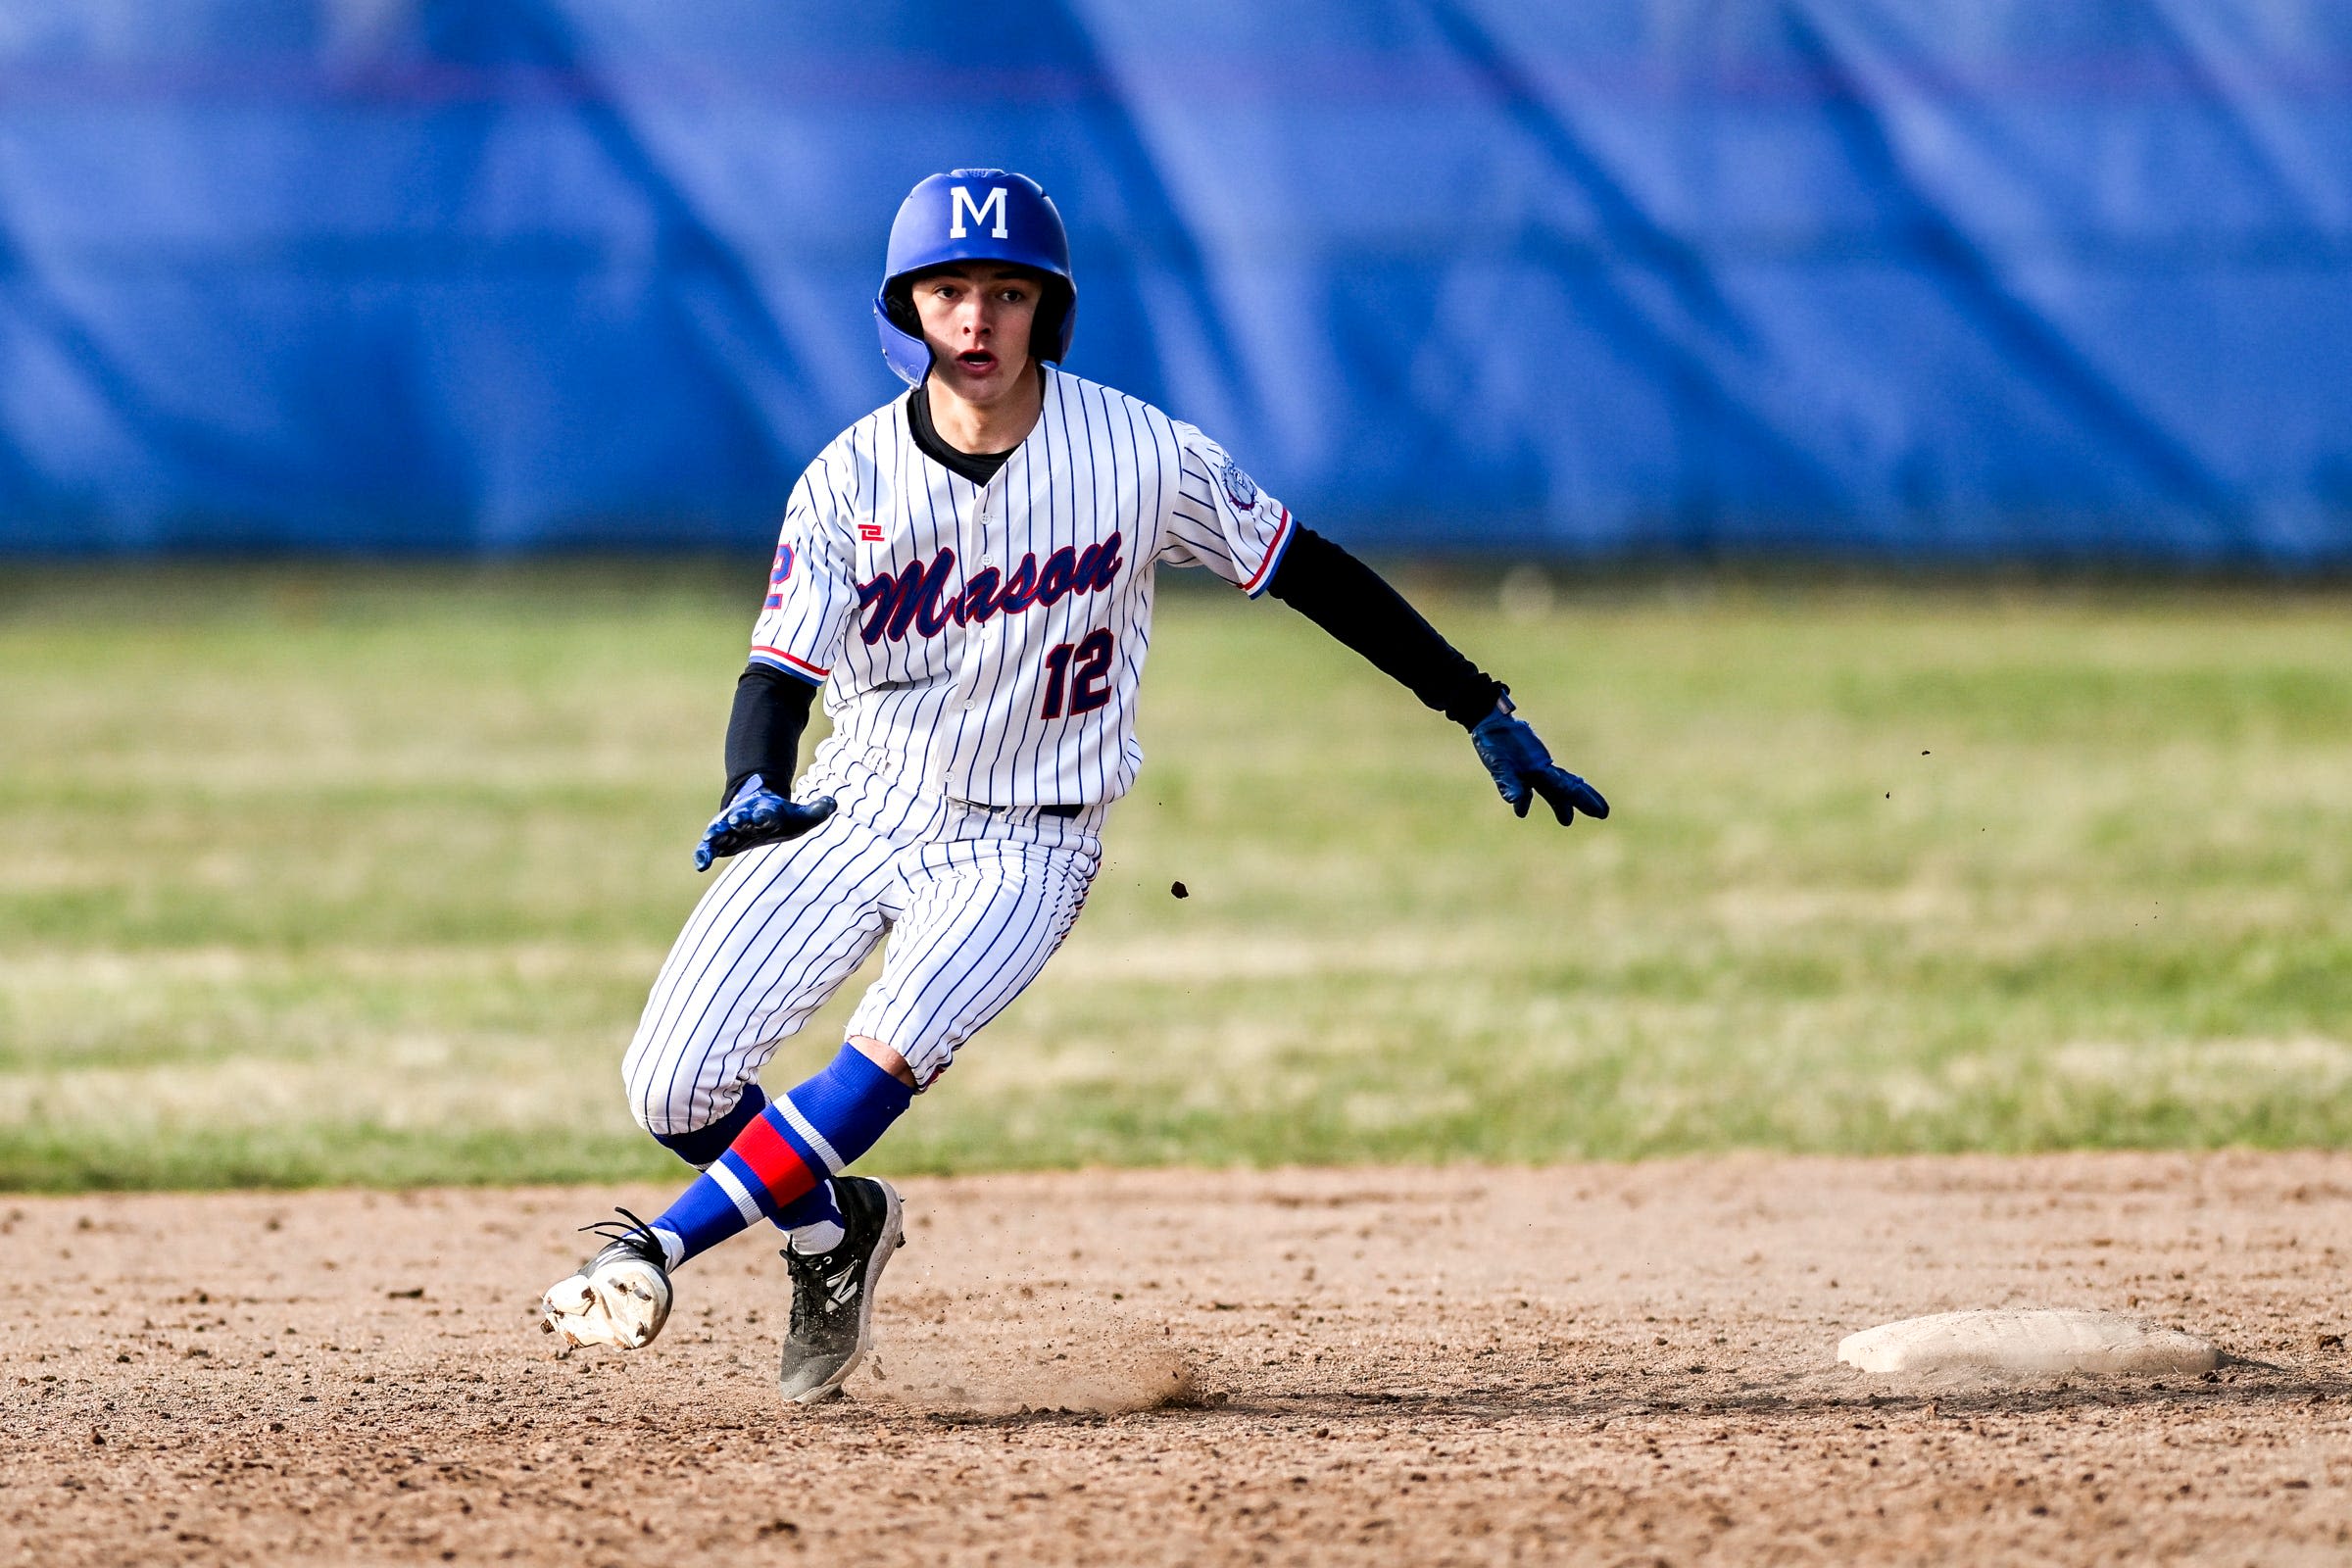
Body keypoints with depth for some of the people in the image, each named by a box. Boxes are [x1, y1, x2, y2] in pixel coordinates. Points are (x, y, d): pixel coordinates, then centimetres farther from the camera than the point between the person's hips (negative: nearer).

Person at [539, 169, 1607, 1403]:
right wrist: (756, 791, -40)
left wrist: (1485, 714, -5)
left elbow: (1306, 570, -5)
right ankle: (833, 1228, 22)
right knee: (673, 1089, -7)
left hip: (1024, 846, -2)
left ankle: (660, 1250, -21)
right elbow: (779, 675, -16)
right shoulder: (849, 482, -12)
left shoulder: (1138, 457, -15)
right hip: (858, 806, 2)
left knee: (895, 1054, -30)